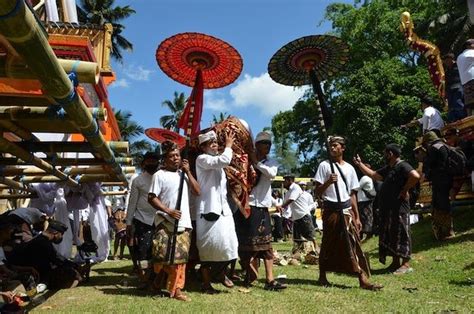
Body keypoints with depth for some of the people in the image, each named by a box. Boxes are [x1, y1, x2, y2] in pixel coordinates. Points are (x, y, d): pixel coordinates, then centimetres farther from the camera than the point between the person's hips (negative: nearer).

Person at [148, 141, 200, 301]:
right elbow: (151, 198, -7)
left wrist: (188, 172, -1)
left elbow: (197, 191, 5)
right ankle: (157, 280, 23)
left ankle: (176, 288, 16)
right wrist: (168, 211, -16)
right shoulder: (159, 175, -3)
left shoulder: (183, 174, 13)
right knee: (163, 255, -4)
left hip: (183, 223, 5)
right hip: (165, 223, -5)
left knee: (180, 257, 6)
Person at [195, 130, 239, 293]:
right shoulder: (202, 159, -5)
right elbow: (225, 160, -20)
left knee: (226, 242, 5)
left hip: (223, 208, 7)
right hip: (208, 209, -7)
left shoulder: (218, 161, 22)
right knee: (208, 246, -2)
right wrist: (229, 145, -6)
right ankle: (206, 282, 11)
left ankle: (221, 273, 27)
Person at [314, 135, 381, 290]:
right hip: (331, 210, -3)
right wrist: (328, 182, -23)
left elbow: (352, 194, 14)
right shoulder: (324, 165, -2)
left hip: (347, 210, 3)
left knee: (353, 243, -2)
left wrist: (357, 217, 10)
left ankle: (363, 279, -1)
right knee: (328, 244, 5)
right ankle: (322, 276, 21)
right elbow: (317, 192, -4)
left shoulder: (349, 168, 11)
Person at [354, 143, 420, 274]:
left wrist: (405, 189, -20)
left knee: (401, 234, -2)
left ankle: (406, 264, 7)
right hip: (387, 209, 10)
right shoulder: (388, 168, 17)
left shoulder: (402, 166, -13)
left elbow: (415, 176, -29)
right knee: (389, 235, 13)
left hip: (399, 208, -10)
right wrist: (359, 164, 22)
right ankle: (395, 262, 23)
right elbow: (373, 175, 23)